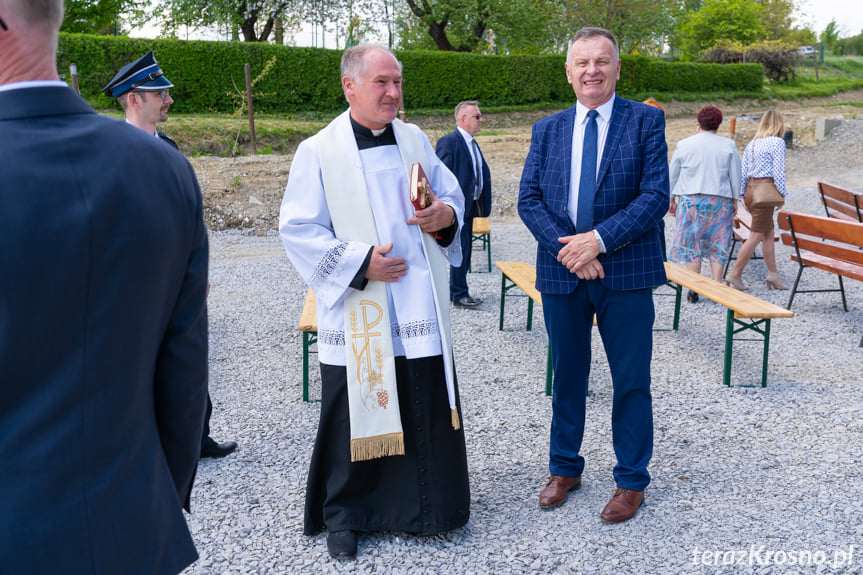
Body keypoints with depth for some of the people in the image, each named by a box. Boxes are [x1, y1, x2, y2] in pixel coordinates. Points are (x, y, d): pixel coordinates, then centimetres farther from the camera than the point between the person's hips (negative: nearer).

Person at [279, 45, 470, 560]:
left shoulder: (415, 140, 9)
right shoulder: (318, 152, -4)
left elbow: (452, 194, 16)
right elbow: (298, 230, -7)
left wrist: (446, 215, -8)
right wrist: (359, 263, -16)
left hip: (421, 307, 4)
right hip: (359, 313, -4)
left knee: (430, 410, 9)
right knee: (358, 414, 5)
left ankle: (427, 506, 29)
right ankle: (345, 515, 25)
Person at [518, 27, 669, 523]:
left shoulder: (646, 121, 0)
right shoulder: (547, 130, 9)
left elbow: (656, 195, -9)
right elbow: (529, 199, 2)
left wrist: (599, 239, -19)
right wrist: (566, 247, -13)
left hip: (626, 273, -3)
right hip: (562, 274, 3)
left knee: (632, 380, 5)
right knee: (567, 375, 14)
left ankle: (632, 480, 22)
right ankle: (565, 469, 31)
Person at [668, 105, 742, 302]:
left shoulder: (684, 144, 3)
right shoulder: (728, 146, 5)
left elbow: (673, 175, 7)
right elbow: (735, 177, 6)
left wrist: (672, 199, 15)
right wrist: (734, 201, 14)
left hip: (690, 199, -1)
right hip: (720, 200, 1)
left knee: (691, 244, 3)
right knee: (718, 244, 6)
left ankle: (694, 289, 0)